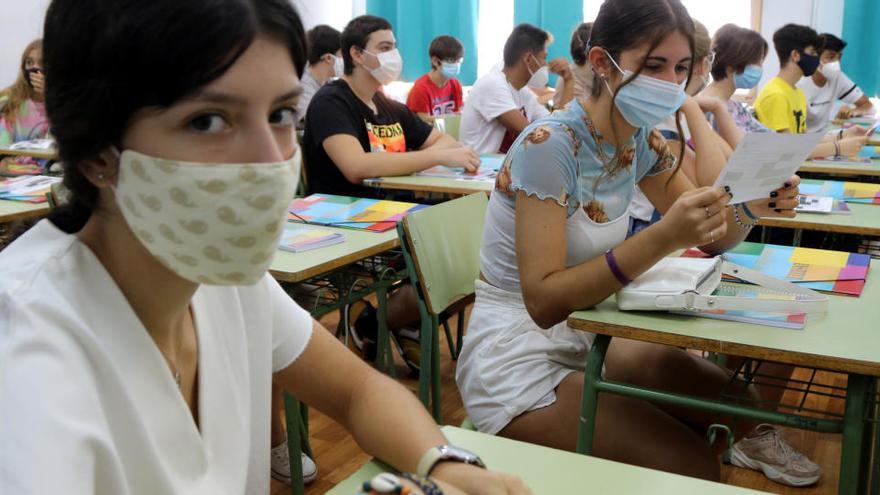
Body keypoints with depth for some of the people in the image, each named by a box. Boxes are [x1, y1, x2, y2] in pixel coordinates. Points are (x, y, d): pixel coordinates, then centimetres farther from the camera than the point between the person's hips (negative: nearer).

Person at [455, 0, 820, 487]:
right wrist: (662, 239, -39)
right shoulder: (550, 145, -25)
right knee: (693, 468, -11)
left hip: (586, 337, 8)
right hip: (517, 360, -7)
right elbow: (544, 302, -29)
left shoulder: (642, 141, -1)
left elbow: (712, 238, 5)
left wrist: (752, 206, -18)